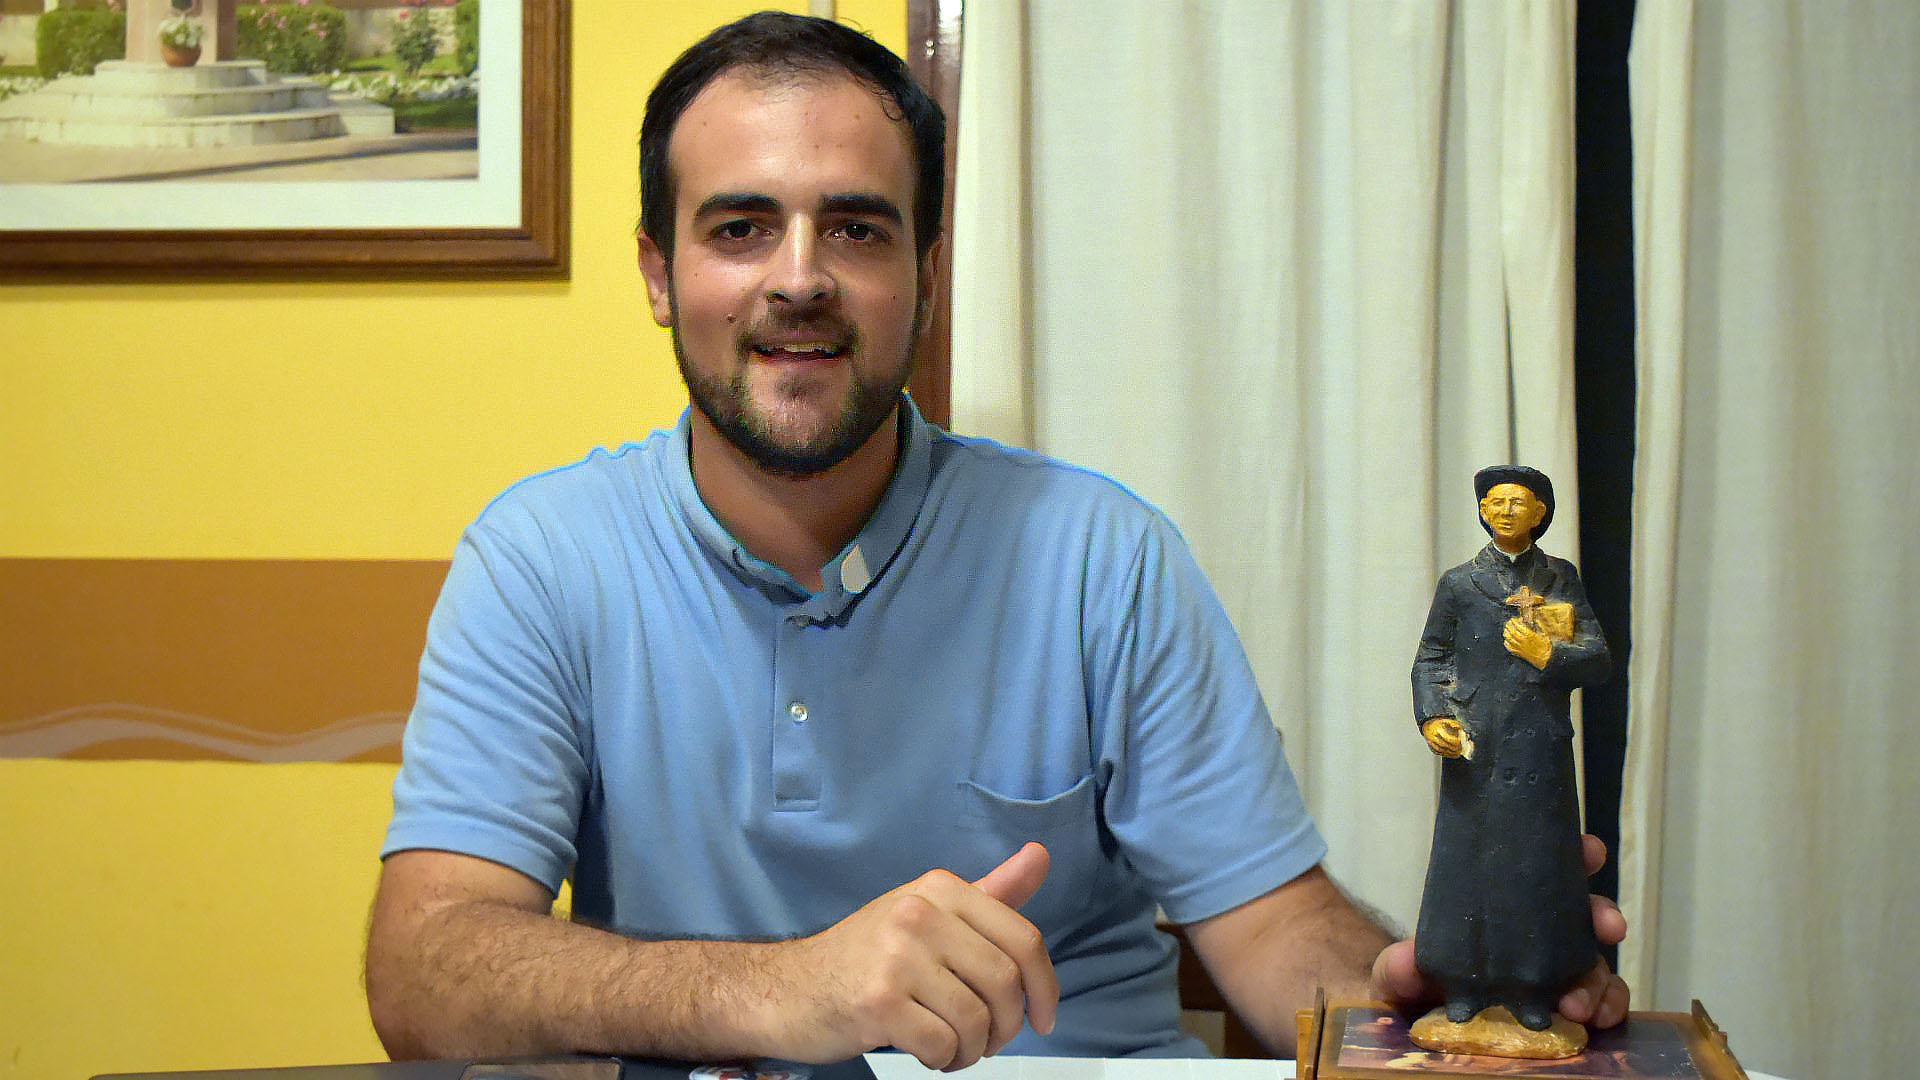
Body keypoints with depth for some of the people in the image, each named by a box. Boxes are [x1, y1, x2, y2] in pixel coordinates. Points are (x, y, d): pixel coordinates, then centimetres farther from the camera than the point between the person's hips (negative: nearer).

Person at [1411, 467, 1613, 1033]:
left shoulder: (1561, 579, 8)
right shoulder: (1458, 583, 8)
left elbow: (1599, 659, 5)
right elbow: (1430, 659, 10)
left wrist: (1547, 656, -12)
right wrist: (1431, 719, -4)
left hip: (1539, 750, 0)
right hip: (1473, 751, 0)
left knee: (1537, 864, 1)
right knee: (1467, 857, 1)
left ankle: (1533, 990, 10)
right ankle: (1465, 985, 12)